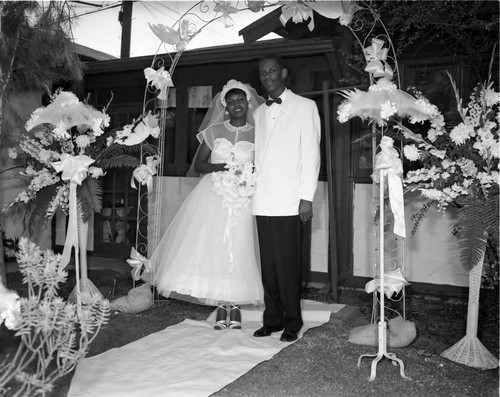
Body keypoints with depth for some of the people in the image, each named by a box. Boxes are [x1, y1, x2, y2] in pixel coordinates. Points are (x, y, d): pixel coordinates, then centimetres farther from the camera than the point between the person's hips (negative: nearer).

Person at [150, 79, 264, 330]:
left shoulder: (257, 134, 5)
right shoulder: (214, 131, 7)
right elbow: (198, 164, 7)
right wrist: (218, 167, -11)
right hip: (213, 196, 1)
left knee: (238, 250, -2)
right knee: (211, 247, -4)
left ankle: (234, 305, 13)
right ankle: (221, 306, 9)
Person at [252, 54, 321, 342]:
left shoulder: (305, 107, 5)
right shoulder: (259, 112, 20)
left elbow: (311, 154, -1)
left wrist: (307, 196, -8)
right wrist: (253, 187, 9)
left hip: (288, 201, -4)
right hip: (263, 201, 5)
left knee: (288, 264, -3)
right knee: (268, 264, 7)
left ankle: (292, 322, 10)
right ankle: (272, 319, 17)